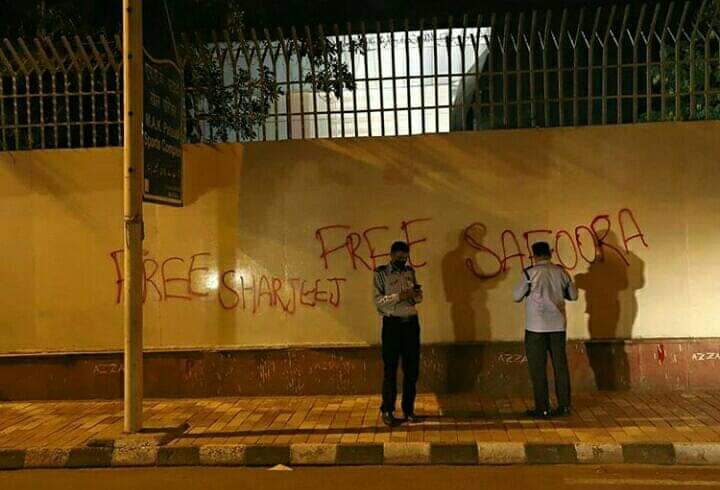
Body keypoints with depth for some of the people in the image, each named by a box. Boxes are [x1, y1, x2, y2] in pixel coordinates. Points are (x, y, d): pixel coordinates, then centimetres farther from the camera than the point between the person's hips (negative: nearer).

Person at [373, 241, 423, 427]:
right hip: (392, 324, -4)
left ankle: (408, 409, 20)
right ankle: (387, 411, 11)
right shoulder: (381, 273, -4)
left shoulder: (410, 271, 10)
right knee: (390, 369, 0)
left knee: (412, 368, 8)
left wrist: (417, 295, -7)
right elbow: (378, 300, -11)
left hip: (411, 322, 5)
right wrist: (400, 296, -22)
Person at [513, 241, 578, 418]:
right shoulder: (561, 272, 2)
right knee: (560, 365, 11)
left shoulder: (529, 273, -10)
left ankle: (542, 408, 6)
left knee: (538, 368, 4)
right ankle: (564, 406, 16)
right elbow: (573, 295, 11)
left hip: (536, 326, -4)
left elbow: (517, 297, -5)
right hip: (558, 325, 4)